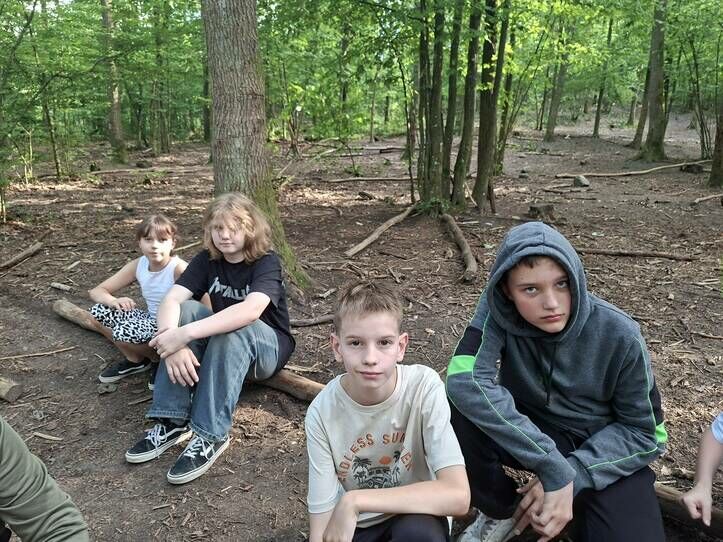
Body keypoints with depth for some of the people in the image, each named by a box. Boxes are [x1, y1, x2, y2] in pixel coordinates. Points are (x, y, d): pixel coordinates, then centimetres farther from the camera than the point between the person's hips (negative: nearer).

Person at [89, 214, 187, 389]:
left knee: (124, 332, -29)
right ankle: (135, 360, 10)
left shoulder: (179, 269, -22)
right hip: (151, 321, 7)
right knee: (99, 310, -6)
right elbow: (96, 292, 1)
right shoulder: (137, 265, -4)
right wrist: (114, 301, -24)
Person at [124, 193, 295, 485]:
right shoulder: (207, 259, -6)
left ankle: (211, 434, -32)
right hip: (221, 346, 5)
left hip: (268, 347, -4)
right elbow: (170, 300, -20)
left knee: (232, 329, -36)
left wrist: (185, 334, -45)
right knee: (186, 310, -23)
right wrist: (173, 343, -40)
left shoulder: (266, 262, -20)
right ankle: (173, 422, -24)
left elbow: (251, 310, -40)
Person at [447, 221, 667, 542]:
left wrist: (573, 474, -23)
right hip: (529, 432, 1)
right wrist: (554, 468, -36)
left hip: (602, 449, 0)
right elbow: (465, 381, -37)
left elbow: (644, 432, -9)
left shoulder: (620, 336, -20)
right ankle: (503, 511, -2)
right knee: (461, 408, -30)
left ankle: (582, 511, 8)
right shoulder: (499, 309, -22)